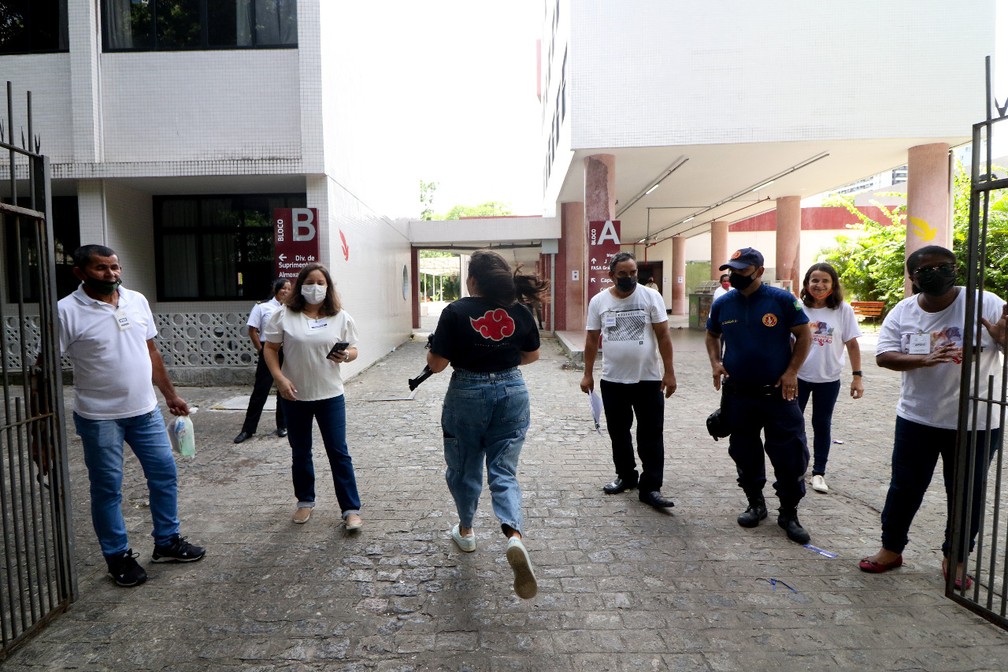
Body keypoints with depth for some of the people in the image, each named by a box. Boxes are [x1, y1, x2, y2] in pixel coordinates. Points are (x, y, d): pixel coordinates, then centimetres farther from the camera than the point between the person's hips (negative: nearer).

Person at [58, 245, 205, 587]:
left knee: (165, 473, 11)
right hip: (99, 417, -5)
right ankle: (118, 556, 25)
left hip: (145, 410, 5)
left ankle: (167, 542, 28)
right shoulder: (67, 311, -12)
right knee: (108, 488, 9)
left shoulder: (137, 301, 3)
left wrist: (170, 394, 13)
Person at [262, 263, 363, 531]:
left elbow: (353, 350, 4)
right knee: (300, 452, 16)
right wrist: (279, 378, -12)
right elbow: (270, 349, 1)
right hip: (294, 395, 1)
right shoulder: (284, 315, -2)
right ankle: (305, 502, 34)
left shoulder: (341, 317, 0)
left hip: (330, 394, -1)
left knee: (339, 452, 0)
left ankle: (351, 509, 8)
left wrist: (346, 355, -20)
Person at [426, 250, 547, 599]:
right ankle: (515, 536, -14)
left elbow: (437, 364, -11)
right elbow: (532, 355, 12)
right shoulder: (520, 312, -1)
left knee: (464, 468, 19)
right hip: (512, 394, 3)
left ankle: (465, 531, 39)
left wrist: (432, 351, 9)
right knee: (504, 472, 8)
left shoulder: (456, 311, -13)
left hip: (467, 394, -2)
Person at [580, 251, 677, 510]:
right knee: (618, 433, 14)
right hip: (612, 380, 2)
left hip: (649, 379, -2)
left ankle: (650, 487, 10)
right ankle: (626, 476, 32)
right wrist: (588, 374, 4)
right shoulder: (598, 301, 1)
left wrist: (669, 372, -8)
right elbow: (592, 340, 6)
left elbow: (663, 336, -4)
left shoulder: (651, 297, -4)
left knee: (651, 435, 1)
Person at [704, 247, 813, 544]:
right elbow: (712, 336, 16)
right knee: (745, 454, 13)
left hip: (779, 394, -3)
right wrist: (715, 363, -1)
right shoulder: (722, 304, 3)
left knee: (790, 456, 1)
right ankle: (755, 504, 32)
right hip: (738, 394, 3)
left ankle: (789, 514, 19)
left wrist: (791, 372, -10)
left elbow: (804, 336, -2)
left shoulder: (782, 299, -7)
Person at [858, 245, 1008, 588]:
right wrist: (924, 360, -26)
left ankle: (955, 558, 33)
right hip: (917, 418, 1)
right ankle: (891, 549, 27)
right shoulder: (903, 312, -3)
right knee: (905, 487, 10)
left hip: (975, 422, -1)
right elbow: (883, 355, -9)